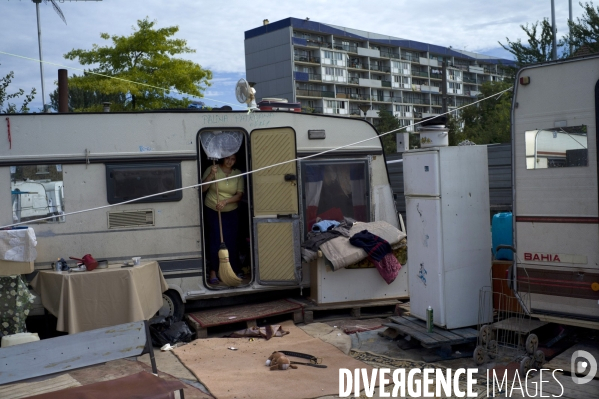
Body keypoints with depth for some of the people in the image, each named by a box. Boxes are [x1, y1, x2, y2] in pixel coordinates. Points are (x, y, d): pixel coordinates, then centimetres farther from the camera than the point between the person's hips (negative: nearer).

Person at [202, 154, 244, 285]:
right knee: (216, 239, -12)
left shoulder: (238, 174, 1)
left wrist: (225, 201, -21)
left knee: (231, 241, 1)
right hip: (212, 211, -2)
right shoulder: (212, 169, -5)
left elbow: (239, 195, -5)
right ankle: (213, 272, -6)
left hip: (231, 213, 2)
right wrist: (211, 175, -24)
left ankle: (234, 271, 14)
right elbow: (202, 189, -11)